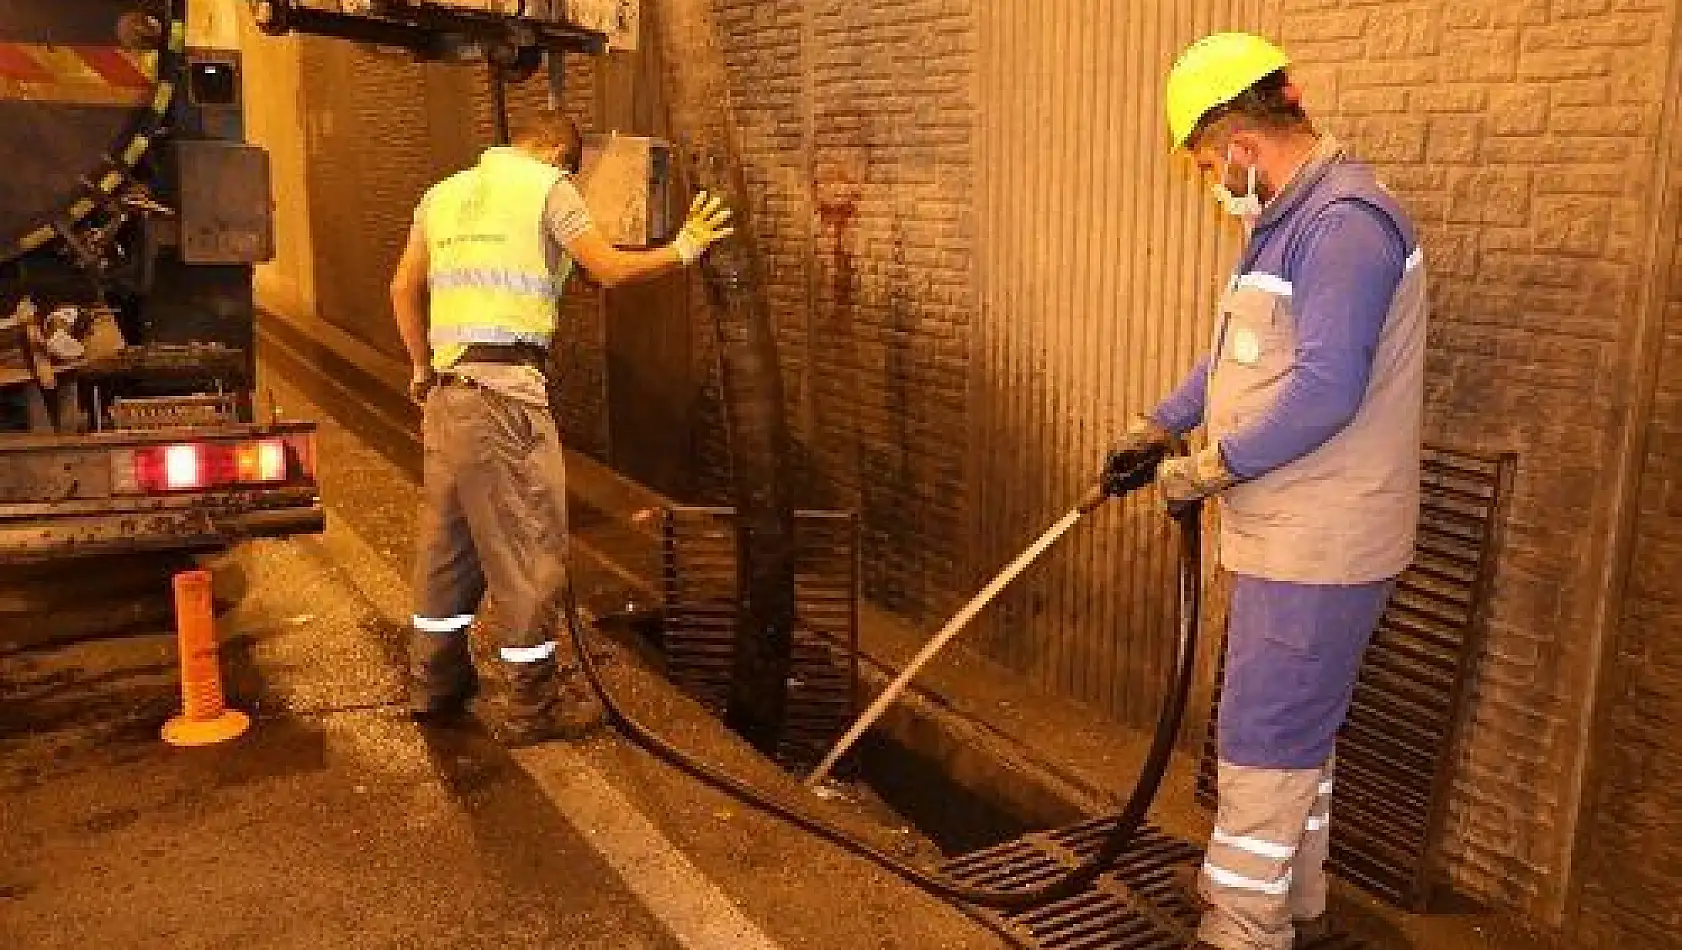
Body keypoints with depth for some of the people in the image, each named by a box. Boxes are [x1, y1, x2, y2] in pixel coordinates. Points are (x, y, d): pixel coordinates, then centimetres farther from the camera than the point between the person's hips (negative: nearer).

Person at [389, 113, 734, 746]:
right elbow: (610, 270, -7)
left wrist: (421, 366, 29)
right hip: (506, 390, -8)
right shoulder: (547, 184, -1)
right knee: (529, 545, 0)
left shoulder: (443, 193, 20)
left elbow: (404, 288, 22)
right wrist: (683, 250, 5)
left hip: (447, 389, 8)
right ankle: (534, 705, 7)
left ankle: (434, 683, 28)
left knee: (447, 533, 17)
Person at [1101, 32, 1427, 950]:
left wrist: (1209, 470, -18)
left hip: (1318, 549, -10)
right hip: (1289, 538, 10)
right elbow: (1240, 356, 24)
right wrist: (1157, 424, 19)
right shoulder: (1291, 222, 14)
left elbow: (1325, 391, -28)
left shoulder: (1345, 221, -20)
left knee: (1264, 740, -1)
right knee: (1297, 730, 21)